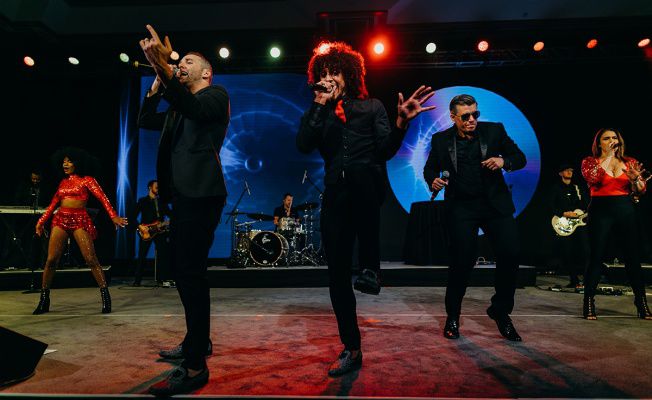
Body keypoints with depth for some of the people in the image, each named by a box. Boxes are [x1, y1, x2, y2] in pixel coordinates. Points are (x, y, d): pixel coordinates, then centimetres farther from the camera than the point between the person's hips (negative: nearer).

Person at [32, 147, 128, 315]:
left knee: (91, 259, -12)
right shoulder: (63, 182, 18)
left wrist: (114, 216, -23)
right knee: (51, 260, -1)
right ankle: (44, 300, 11)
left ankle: (105, 297, -8)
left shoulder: (87, 180, 2)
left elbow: (103, 198, -10)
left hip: (80, 220, -5)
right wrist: (41, 221, 19)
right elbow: (53, 203, 21)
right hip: (60, 220, 5)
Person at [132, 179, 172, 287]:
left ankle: (164, 278, 2)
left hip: (160, 230, 3)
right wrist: (140, 226, -13)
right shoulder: (142, 201, 3)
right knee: (142, 256, -1)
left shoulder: (162, 201, 14)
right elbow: (134, 216, -1)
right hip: (146, 231, -3)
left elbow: (169, 213, 12)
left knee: (163, 254, -3)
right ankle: (137, 280, 9)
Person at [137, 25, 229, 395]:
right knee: (184, 271, 14)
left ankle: (195, 367, -7)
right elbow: (145, 121, 21)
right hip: (182, 196, 10)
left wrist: (163, 65, -34)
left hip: (200, 195, -9)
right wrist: (158, 81, 13)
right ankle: (198, 340, 28)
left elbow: (195, 109, -21)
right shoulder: (179, 106, 27)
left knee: (191, 274, -13)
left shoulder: (216, 95, 1)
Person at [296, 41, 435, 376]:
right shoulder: (319, 114, 17)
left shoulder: (371, 106, 13)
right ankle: (351, 350, 17)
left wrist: (401, 121, -15)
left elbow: (387, 150, 0)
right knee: (337, 273, 0)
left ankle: (370, 266, -28)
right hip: (335, 196, 3)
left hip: (367, 186, -3)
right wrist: (319, 104, -2)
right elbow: (303, 145, -3)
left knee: (358, 171, -40)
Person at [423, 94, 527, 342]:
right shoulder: (441, 140, 3)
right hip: (461, 207, -2)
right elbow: (429, 168, 14)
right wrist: (433, 181, -9)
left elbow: (520, 158, 7)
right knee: (462, 261, -4)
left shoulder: (494, 131, 4)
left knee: (510, 254, -6)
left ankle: (500, 311, 17)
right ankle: (452, 317, 16)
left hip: (495, 204, 2)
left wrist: (504, 161, -15)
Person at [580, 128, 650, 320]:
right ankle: (589, 304, 5)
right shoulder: (590, 161, 4)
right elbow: (592, 178, -17)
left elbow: (641, 190, 6)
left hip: (626, 211, 3)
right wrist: (608, 156, -15)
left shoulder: (630, 162, 12)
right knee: (596, 257, -3)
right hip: (600, 211, -3)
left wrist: (635, 179, -15)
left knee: (634, 257, 4)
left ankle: (642, 304, 16)